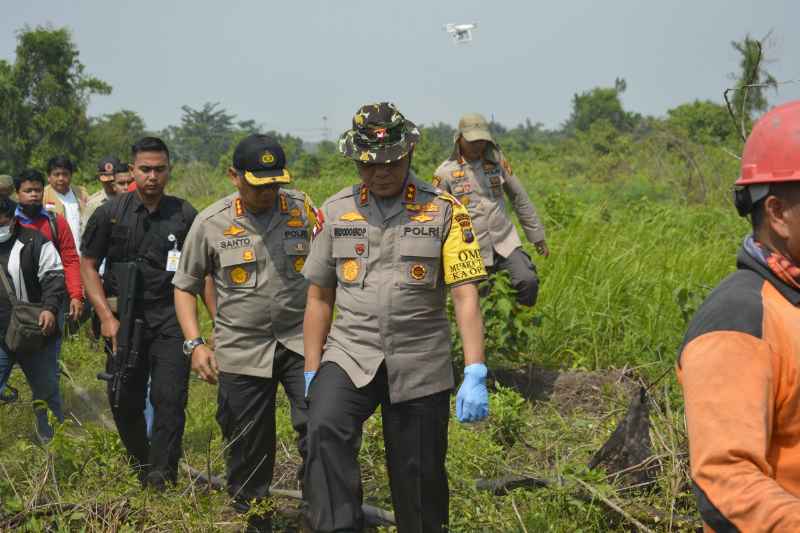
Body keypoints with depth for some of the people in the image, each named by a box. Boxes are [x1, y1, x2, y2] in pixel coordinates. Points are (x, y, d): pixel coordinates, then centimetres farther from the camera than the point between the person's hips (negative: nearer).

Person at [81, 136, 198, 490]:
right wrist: (107, 317, -6)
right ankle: (141, 469, 27)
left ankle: (161, 479, -10)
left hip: (170, 318, -1)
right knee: (125, 402, 7)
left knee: (170, 398, -11)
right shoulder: (111, 213, 2)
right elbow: (88, 265, 5)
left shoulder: (184, 215, 3)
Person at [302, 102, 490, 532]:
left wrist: (475, 375, -16)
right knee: (324, 430, -27)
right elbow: (319, 298, 10)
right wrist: (311, 374, 7)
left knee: (419, 481, 5)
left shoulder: (445, 211, -1)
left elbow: (465, 296, -7)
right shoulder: (335, 211, 6)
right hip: (349, 355, 1)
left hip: (419, 366, -1)